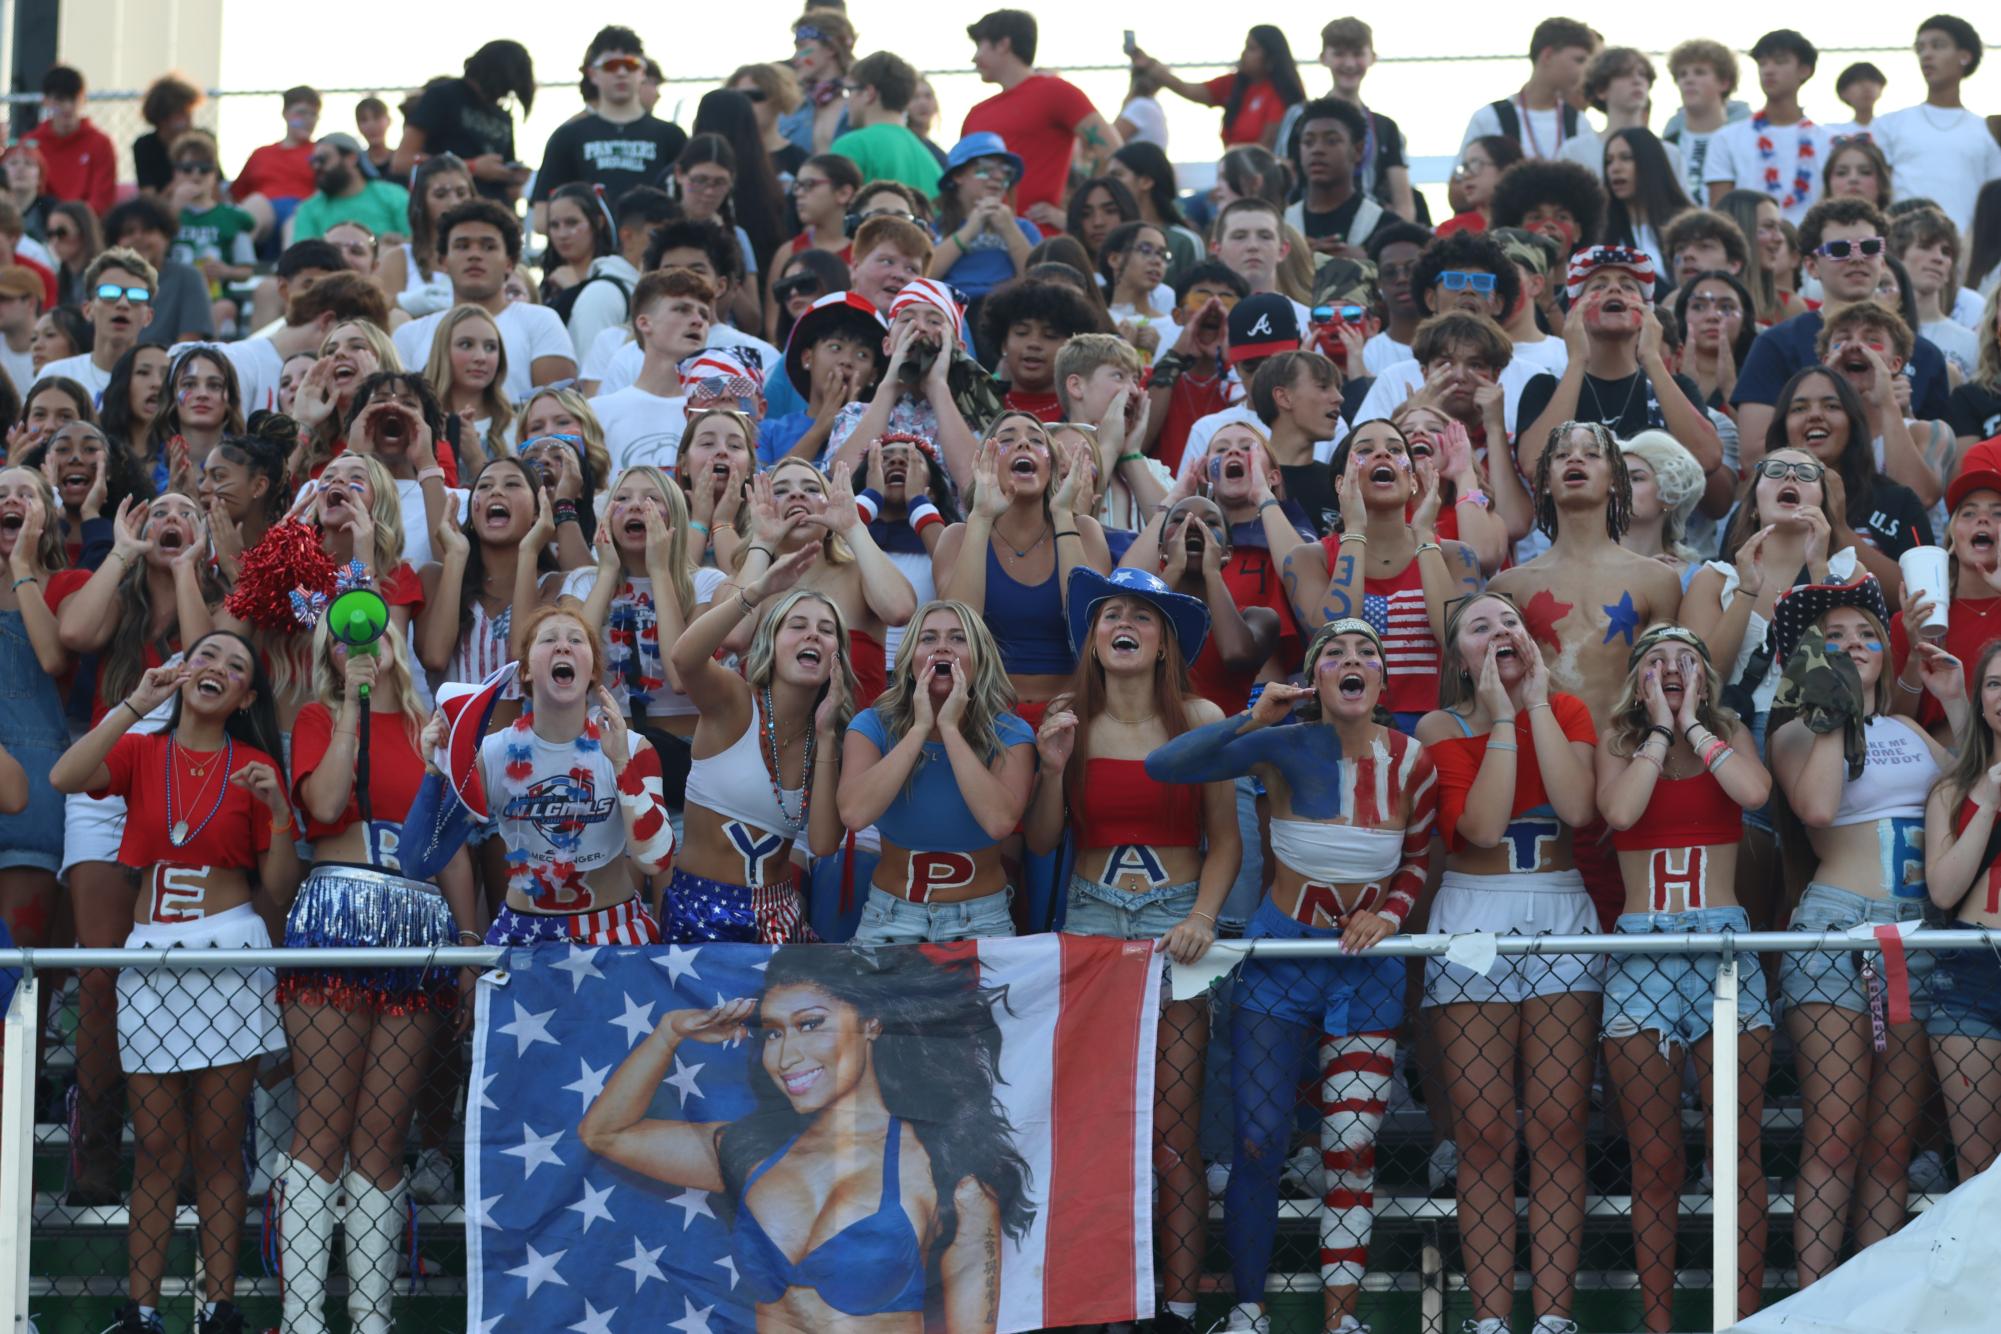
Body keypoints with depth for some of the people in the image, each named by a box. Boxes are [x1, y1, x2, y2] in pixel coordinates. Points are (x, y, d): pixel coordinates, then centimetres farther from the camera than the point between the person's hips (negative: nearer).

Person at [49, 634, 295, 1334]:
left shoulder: (254, 767, 6)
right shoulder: (140, 752, 8)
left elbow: (280, 888, 3)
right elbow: (64, 777, -14)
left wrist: (277, 811, -12)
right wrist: (137, 704, -14)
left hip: (230, 951, -1)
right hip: (150, 954, 1)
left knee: (217, 1146, 1)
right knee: (157, 1148, 0)